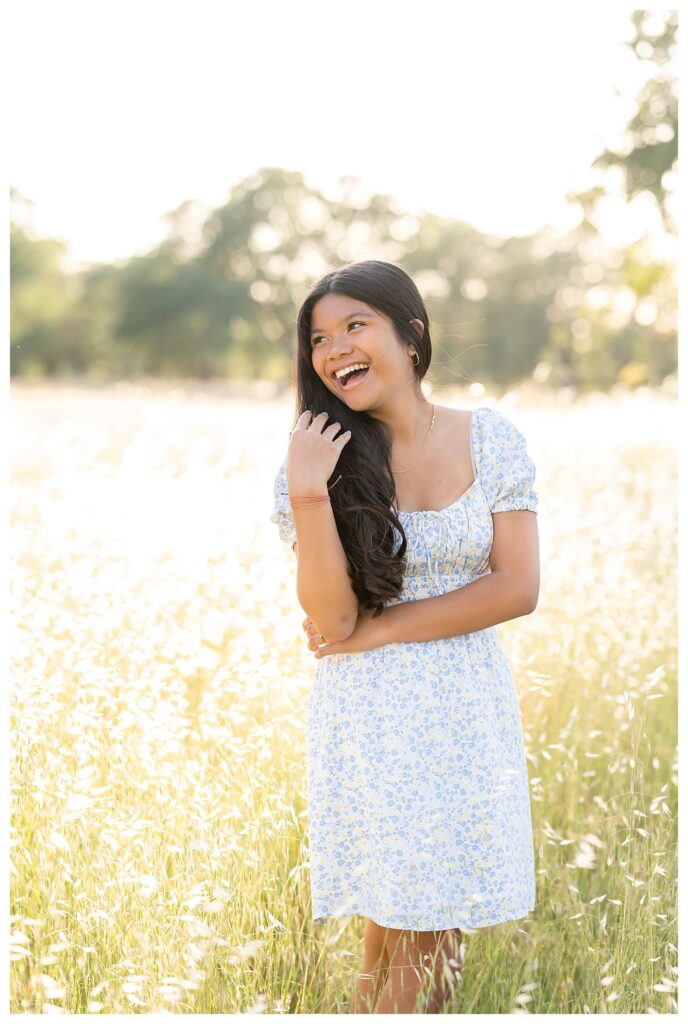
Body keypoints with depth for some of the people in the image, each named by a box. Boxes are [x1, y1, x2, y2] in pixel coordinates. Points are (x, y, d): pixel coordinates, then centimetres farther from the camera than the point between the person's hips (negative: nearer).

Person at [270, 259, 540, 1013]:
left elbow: (518, 587, -8)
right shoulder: (323, 458, -6)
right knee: (398, 935, 3)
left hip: (470, 712, 2)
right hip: (371, 718, -1)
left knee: (447, 928, 9)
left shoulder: (490, 439, -3)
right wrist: (305, 496, -25)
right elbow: (332, 622, -13)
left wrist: (383, 628, -12)